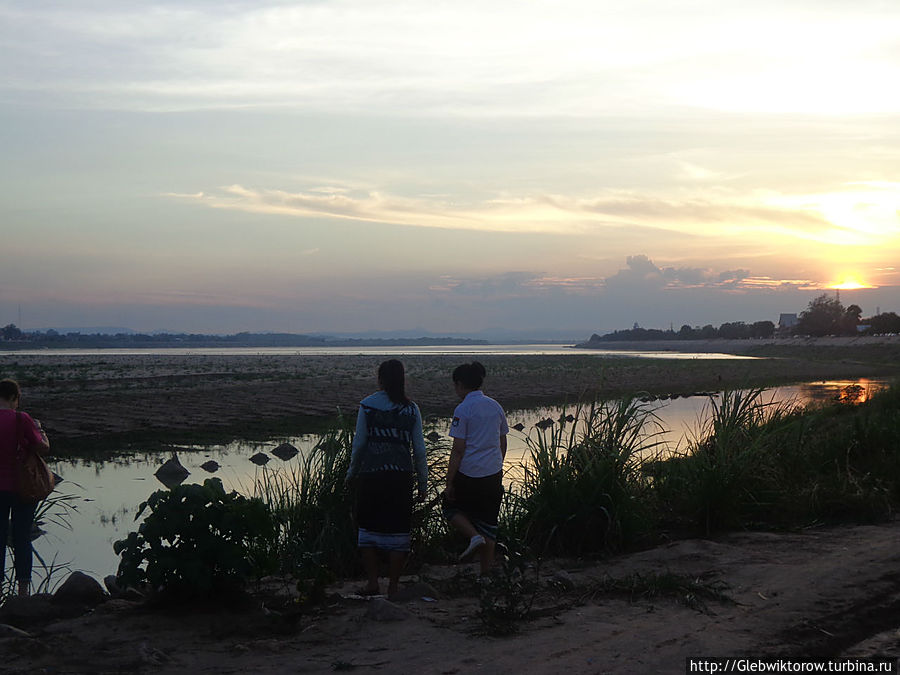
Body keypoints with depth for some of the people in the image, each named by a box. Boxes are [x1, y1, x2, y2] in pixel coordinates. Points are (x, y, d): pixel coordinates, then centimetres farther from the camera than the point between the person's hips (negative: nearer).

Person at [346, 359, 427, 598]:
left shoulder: (367, 405, -1)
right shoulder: (411, 409, 4)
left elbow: (359, 444, -1)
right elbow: (419, 449, 4)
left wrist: (351, 473, 12)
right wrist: (423, 482, 12)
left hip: (371, 474, -1)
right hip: (401, 475, 1)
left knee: (369, 527, 11)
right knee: (398, 531, 6)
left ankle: (372, 583, 9)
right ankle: (393, 586, 8)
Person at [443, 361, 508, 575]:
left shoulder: (463, 410, -13)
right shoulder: (495, 406, 7)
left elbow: (458, 450, -14)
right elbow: (503, 443, 13)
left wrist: (449, 483, -10)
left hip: (469, 473, -6)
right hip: (493, 474, 6)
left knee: (451, 507, 18)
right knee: (488, 520, 13)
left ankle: (474, 536, -5)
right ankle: (487, 570, 13)